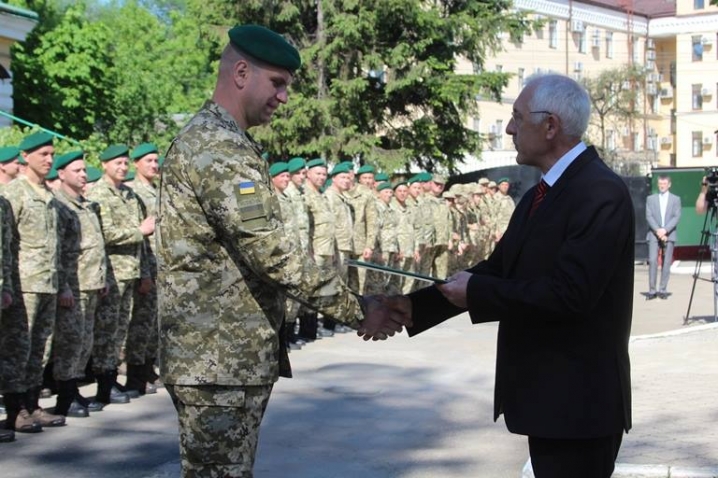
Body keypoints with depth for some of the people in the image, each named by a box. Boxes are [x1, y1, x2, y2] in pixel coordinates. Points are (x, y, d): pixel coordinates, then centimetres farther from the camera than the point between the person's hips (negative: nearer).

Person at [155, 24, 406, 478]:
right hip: (220, 359, -10)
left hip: (228, 353, 10)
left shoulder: (207, 138, 17)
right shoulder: (222, 148, -17)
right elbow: (271, 253, -23)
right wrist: (356, 309, -16)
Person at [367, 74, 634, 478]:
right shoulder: (540, 195, 12)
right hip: (547, 397, 9)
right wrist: (414, 306, 6)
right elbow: (499, 269, 13)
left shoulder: (601, 193, -18)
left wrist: (476, 292, -17)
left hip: (577, 403, -9)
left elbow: (568, 293, -26)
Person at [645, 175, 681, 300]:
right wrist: (658, 231, -12)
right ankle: (652, 291, -10)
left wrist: (665, 230, -13)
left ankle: (663, 290, 3)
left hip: (669, 235, 0)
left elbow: (677, 217, 1)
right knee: (652, 261, -11)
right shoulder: (650, 199, 12)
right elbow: (649, 216, 2)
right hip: (654, 235, 0)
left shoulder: (676, 199, 11)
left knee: (666, 263, -2)